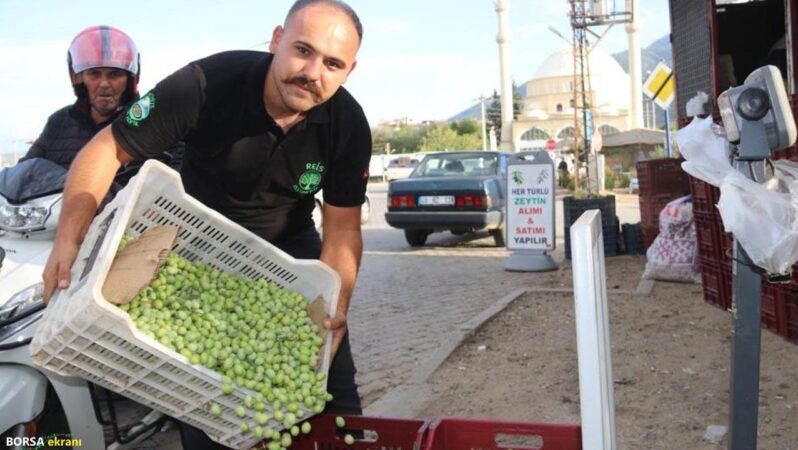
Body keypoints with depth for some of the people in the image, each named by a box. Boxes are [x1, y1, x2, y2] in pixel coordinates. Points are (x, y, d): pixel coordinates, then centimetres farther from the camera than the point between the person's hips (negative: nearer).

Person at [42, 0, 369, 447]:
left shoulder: (349, 125, -19)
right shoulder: (207, 83, -28)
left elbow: (342, 227, -13)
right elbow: (108, 148, -22)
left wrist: (336, 305, -27)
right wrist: (69, 238, -34)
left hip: (289, 241, 2)